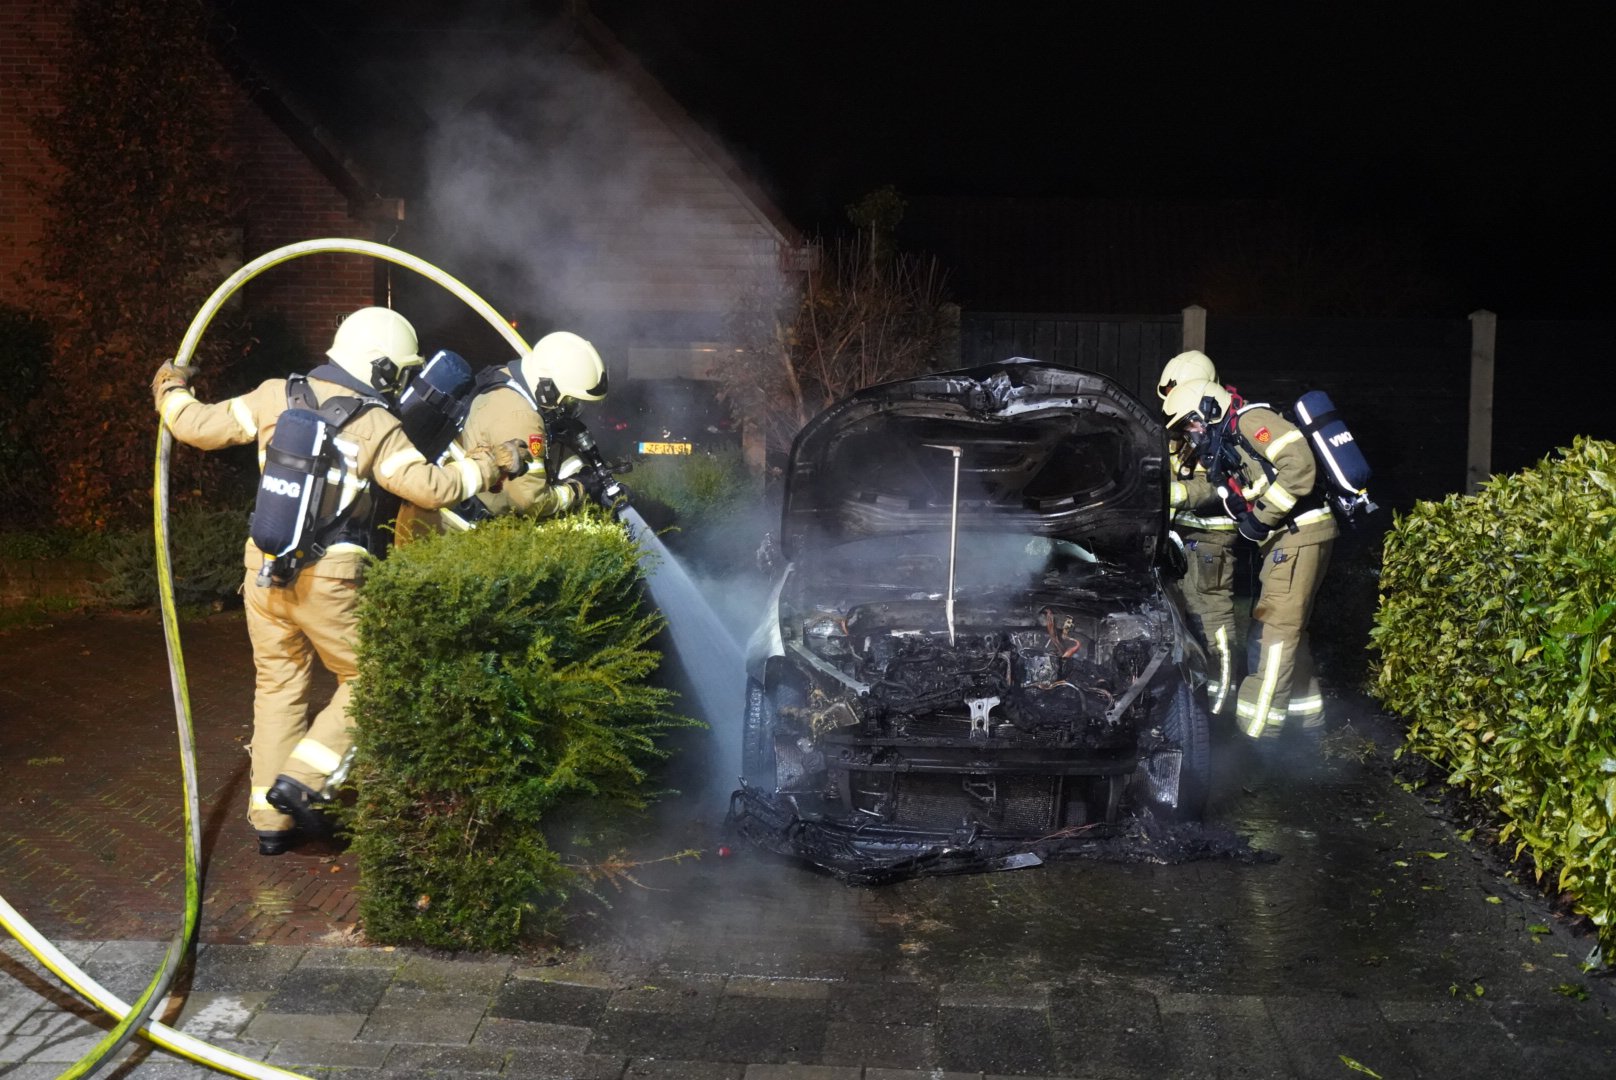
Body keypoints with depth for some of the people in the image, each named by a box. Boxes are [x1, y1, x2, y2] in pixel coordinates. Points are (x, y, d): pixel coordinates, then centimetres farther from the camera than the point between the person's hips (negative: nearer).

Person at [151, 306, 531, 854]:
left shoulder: (276, 397, 3)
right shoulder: (376, 426, -9)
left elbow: (200, 427, 7)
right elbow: (430, 487, -16)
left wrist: (171, 391, 27)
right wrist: (490, 463, -3)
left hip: (265, 570, 5)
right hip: (328, 579, -5)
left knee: (279, 687, 16)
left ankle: (270, 818, 20)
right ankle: (299, 780, 0)